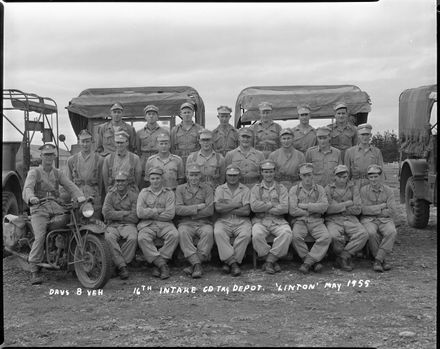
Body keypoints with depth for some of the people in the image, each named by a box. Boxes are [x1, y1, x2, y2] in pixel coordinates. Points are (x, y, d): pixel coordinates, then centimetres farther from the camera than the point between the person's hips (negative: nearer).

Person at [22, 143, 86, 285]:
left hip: (55, 206, 4)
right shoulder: (34, 172, 7)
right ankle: (34, 271, -18)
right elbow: (28, 187, -12)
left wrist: (80, 196, -17)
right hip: (39, 207, -4)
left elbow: (70, 185, 4)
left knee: (66, 217, -29)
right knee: (40, 237, -21)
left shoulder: (58, 173, 20)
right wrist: (31, 197, -36)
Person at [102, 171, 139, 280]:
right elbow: (106, 213, -4)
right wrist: (126, 213, -6)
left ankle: (118, 264, -21)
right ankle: (122, 266, -29)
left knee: (133, 238, -33)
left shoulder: (133, 195, 6)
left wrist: (117, 215, -2)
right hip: (112, 225, 1)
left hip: (128, 225, -1)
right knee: (109, 237, -33)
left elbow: (135, 218, -4)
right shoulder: (110, 194, 12)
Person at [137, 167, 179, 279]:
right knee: (142, 238, -32)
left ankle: (157, 265, -23)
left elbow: (170, 214, -4)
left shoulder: (169, 193, 9)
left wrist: (150, 213, -2)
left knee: (174, 235, -31)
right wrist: (159, 210, -4)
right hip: (147, 225, 0)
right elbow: (140, 213, -2)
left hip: (165, 224, 0)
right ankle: (163, 265, -28)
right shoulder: (143, 193, 12)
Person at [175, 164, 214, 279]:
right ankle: (197, 265, -38)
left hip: (203, 223, 0)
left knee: (208, 232, -34)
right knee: (183, 233, -34)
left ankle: (194, 264, -30)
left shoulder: (207, 189, 11)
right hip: (185, 223, 0)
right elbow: (178, 209, -3)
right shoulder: (180, 189, 13)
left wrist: (188, 212, -4)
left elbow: (210, 210, -3)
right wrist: (197, 207, -7)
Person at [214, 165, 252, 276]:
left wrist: (227, 209, -4)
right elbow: (218, 207, -6)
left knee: (246, 234, -32)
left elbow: (246, 211, -4)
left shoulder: (245, 190, 10)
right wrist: (236, 205, -4)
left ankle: (228, 262, -21)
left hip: (241, 221, 0)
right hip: (224, 221, 0)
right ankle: (233, 263, -28)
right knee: (218, 233, -32)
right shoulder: (220, 189, 12)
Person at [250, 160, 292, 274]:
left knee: (287, 233, -32)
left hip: (278, 221, 0)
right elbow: (254, 206, -5)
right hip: (260, 221, 0)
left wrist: (264, 207, -5)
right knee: (257, 235, -33)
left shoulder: (281, 188, 13)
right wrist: (273, 204, -4)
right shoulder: (256, 189, 13)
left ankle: (269, 261, -21)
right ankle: (273, 262, -15)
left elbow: (285, 208, -3)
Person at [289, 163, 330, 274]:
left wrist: (304, 206, -9)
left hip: (316, 222, 1)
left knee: (326, 237, -28)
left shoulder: (319, 189, 11)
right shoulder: (294, 190, 7)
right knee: (295, 236, -32)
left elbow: (324, 206, -6)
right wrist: (313, 209, -3)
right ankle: (314, 261, -16)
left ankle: (307, 262, -22)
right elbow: (292, 210, -5)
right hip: (300, 221, -1)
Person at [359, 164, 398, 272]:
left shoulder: (388, 191, 5)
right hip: (368, 220, -1)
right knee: (371, 233, -35)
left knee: (392, 232, -32)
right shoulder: (363, 190, 2)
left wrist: (374, 211, -6)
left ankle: (378, 260, -26)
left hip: (385, 219, 1)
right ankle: (383, 260, -15)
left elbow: (392, 211, -3)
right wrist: (382, 206, -8)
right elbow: (363, 209, -10)